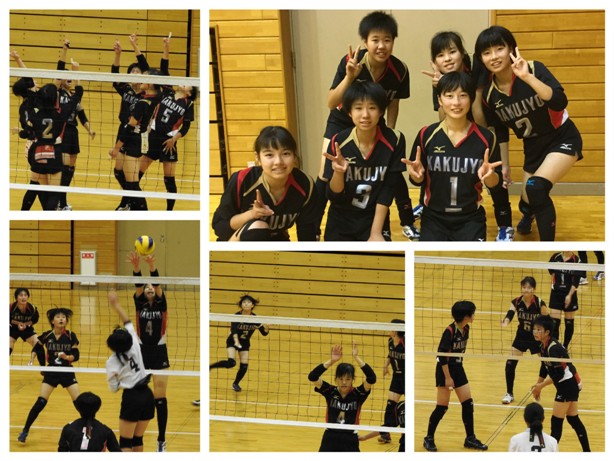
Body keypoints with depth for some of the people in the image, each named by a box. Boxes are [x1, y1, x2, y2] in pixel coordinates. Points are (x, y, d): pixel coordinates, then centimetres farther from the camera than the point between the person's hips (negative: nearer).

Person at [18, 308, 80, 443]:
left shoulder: (71, 336, -9)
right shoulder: (46, 336, -7)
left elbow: (76, 356, -8)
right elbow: (36, 348, 10)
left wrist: (67, 357, -27)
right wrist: (31, 360, -4)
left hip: (67, 372, 0)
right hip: (51, 372, 0)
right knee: (40, 402, -8)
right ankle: (25, 431, 4)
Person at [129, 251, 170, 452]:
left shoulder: (161, 303, 2)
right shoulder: (140, 304, 4)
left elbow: (158, 284, -15)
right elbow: (137, 285, -13)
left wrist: (152, 266, -32)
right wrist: (136, 267, -31)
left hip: (159, 353, -1)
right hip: (142, 352, 1)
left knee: (160, 397, -2)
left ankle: (161, 440, 4)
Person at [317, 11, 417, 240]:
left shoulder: (399, 70, -23)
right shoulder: (350, 62, -31)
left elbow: (393, 104, -6)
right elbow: (332, 104, -32)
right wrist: (349, 77, -45)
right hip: (342, 122, -2)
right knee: (326, 176, -11)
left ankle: (408, 223, 21)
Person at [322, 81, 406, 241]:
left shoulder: (394, 141, -15)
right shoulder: (338, 143, -16)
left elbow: (388, 189, -10)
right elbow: (333, 195, -14)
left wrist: (376, 232, -14)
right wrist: (338, 172, -35)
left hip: (375, 220, -1)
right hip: (341, 222, 1)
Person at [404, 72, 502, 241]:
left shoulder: (485, 137, -6)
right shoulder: (427, 135, -6)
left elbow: (496, 183, 0)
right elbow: (418, 180, 3)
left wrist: (489, 175, -20)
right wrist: (416, 173, -18)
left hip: (471, 219, 0)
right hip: (434, 217, 1)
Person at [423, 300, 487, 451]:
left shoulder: (465, 329, 2)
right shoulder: (450, 331, -21)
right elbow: (442, 355, -21)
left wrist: (457, 368, 18)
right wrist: (447, 377, -20)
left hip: (458, 368, 8)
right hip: (445, 370, -8)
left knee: (468, 403, 5)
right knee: (442, 407, -3)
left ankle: (470, 438, 15)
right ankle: (429, 439, 11)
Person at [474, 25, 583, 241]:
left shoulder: (534, 69, -23)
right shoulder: (488, 93, -10)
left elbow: (559, 102, -39)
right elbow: (500, 133, 4)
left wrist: (528, 77, -46)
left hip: (563, 139, -5)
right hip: (533, 146, 5)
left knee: (536, 187, -29)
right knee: (528, 202, 14)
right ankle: (528, 215, 55)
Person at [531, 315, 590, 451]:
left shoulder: (553, 348, -25)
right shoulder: (544, 346, 4)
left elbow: (559, 374, -25)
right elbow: (545, 367, 15)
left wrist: (541, 386, -19)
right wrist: (538, 386, 13)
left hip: (569, 385, -10)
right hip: (571, 384, 10)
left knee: (556, 421, -4)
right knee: (573, 419, 16)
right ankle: (587, 451, 23)